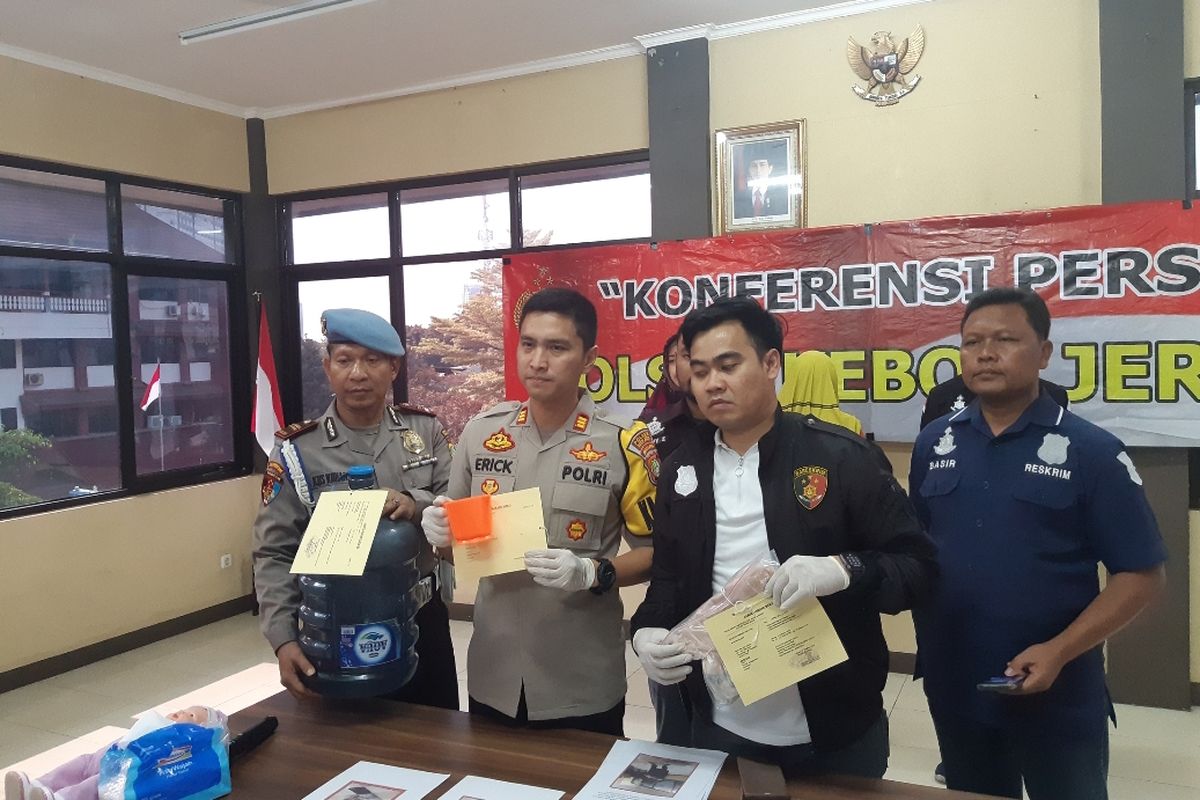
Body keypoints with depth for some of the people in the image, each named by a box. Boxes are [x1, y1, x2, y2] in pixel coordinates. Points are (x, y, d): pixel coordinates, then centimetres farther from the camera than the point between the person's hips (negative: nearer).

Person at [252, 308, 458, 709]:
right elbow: (274, 555, -7)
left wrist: (416, 506, -25)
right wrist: (284, 640, -18)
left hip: (421, 620, 3)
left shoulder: (425, 429, 0)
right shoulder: (297, 450, -7)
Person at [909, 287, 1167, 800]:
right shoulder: (934, 443, 2)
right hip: (952, 689, 4)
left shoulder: (1091, 451, -10)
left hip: (1059, 698, -3)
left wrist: (1059, 652, -19)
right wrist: (924, 632, -2)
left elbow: (1141, 575, -9)